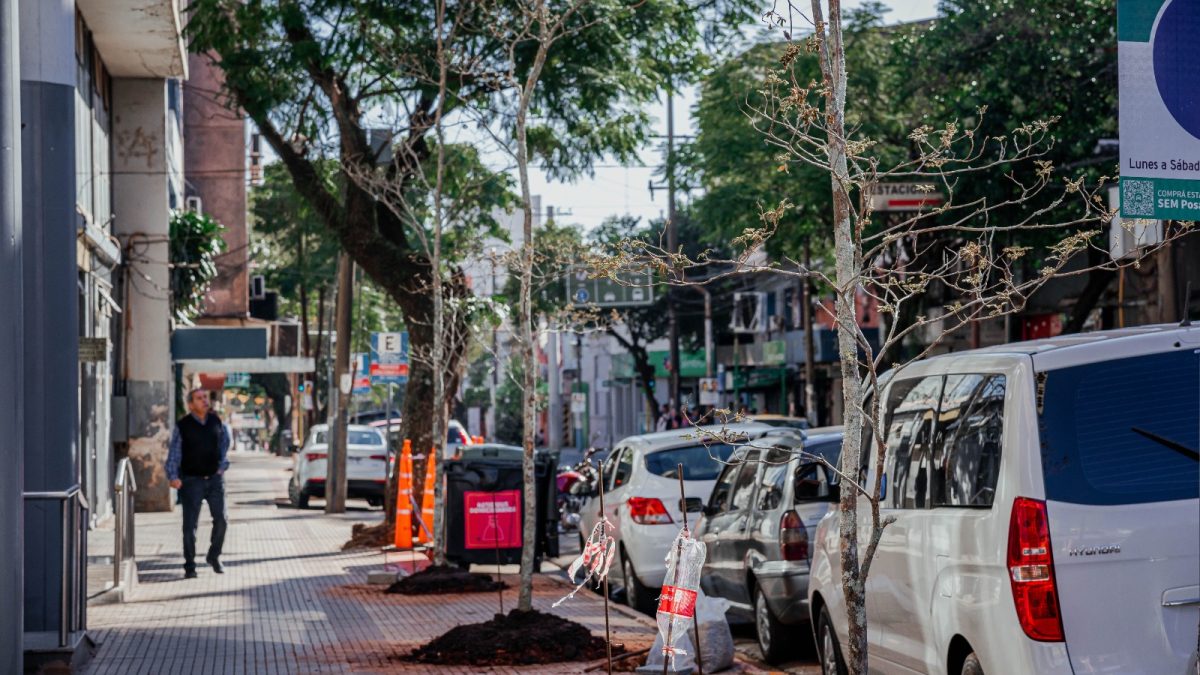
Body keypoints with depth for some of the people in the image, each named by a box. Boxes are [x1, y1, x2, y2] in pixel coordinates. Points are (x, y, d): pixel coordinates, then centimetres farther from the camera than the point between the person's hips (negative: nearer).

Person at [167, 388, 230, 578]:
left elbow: (225, 441, 19)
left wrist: (223, 464, 15)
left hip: (214, 478, 3)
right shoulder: (182, 426, -7)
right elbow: (174, 453, -9)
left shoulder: (216, 421, 4)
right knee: (190, 525, -1)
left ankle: (214, 556, 24)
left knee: (221, 520, 2)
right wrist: (173, 476, -18)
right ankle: (189, 566, 7)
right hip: (191, 480, -3)